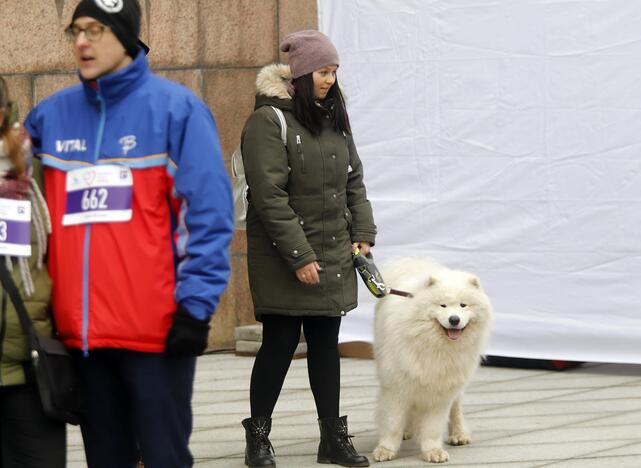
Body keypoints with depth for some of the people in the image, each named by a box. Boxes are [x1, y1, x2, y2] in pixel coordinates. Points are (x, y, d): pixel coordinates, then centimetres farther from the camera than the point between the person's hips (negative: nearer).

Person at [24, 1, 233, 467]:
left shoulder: (175, 108, -4)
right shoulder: (52, 115, 9)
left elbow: (209, 214, -8)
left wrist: (195, 305, -13)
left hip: (157, 330, -5)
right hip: (81, 332, 5)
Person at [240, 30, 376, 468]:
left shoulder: (333, 117, 12)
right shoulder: (268, 121, -12)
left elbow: (354, 179, 17)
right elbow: (270, 197, -17)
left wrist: (362, 234, 5)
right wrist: (299, 257, -19)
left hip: (333, 254, 7)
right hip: (283, 258, -7)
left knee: (326, 344, 10)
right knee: (280, 344, -3)